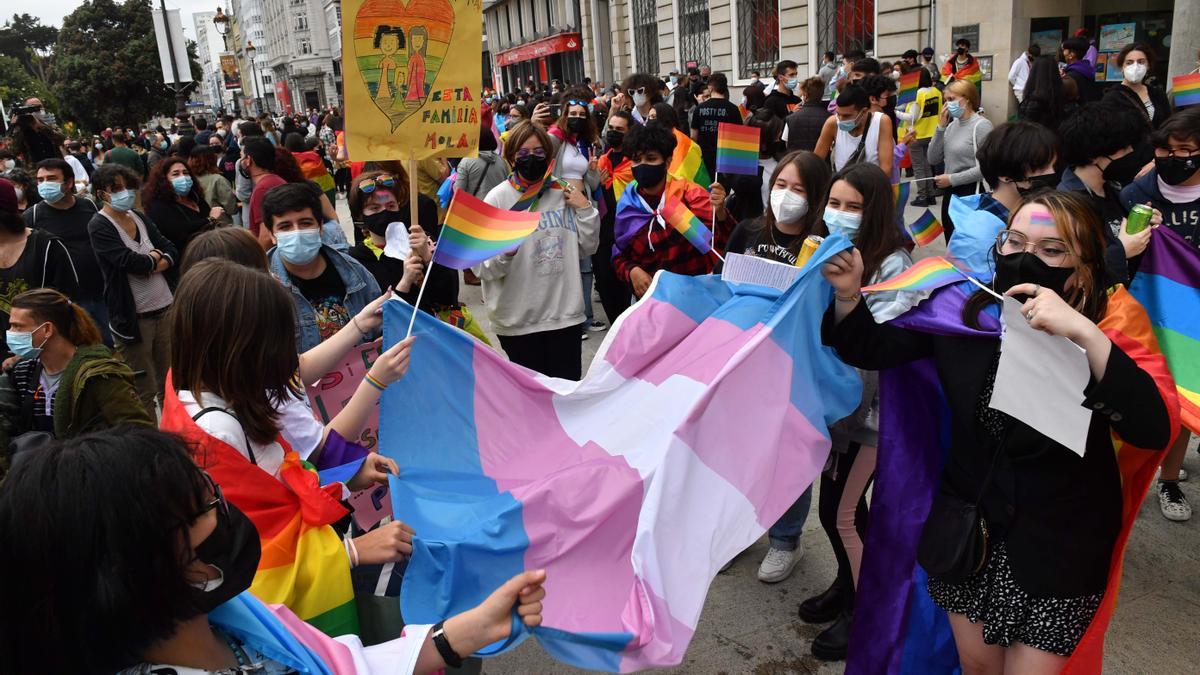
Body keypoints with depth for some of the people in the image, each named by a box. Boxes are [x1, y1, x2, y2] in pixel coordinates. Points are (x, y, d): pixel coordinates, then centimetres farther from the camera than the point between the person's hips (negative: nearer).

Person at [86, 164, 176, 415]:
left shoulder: (139, 217, 9)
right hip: (133, 317, -6)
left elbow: (172, 251, 5)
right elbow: (130, 261, -21)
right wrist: (155, 257, -3)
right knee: (144, 392, 5)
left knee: (171, 385, 17)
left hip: (166, 309, 6)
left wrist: (153, 266, -13)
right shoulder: (99, 226, -8)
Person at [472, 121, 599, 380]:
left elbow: (587, 248, 11)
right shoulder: (498, 198, -6)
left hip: (565, 313, 3)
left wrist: (585, 210, -2)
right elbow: (480, 266, -11)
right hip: (519, 319, -3)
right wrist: (505, 252, -30)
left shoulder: (563, 193, 6)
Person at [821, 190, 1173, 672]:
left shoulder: (1100, 337, -14)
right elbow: (873, 349, -1)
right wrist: (848, 295, -21)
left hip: (1058, 547, -3)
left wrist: (1085, 334, -40)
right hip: (967, 525, 3)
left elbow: (1154, 431, -30)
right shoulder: (966, 316, -6)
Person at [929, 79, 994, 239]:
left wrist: (952, 179, -16)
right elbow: (933, 159, 5)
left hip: (971, 193, -7)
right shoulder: (951, 125, 8)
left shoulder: (981, 125, -12)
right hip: (950, 192, 7)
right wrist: (941, 127, -3)